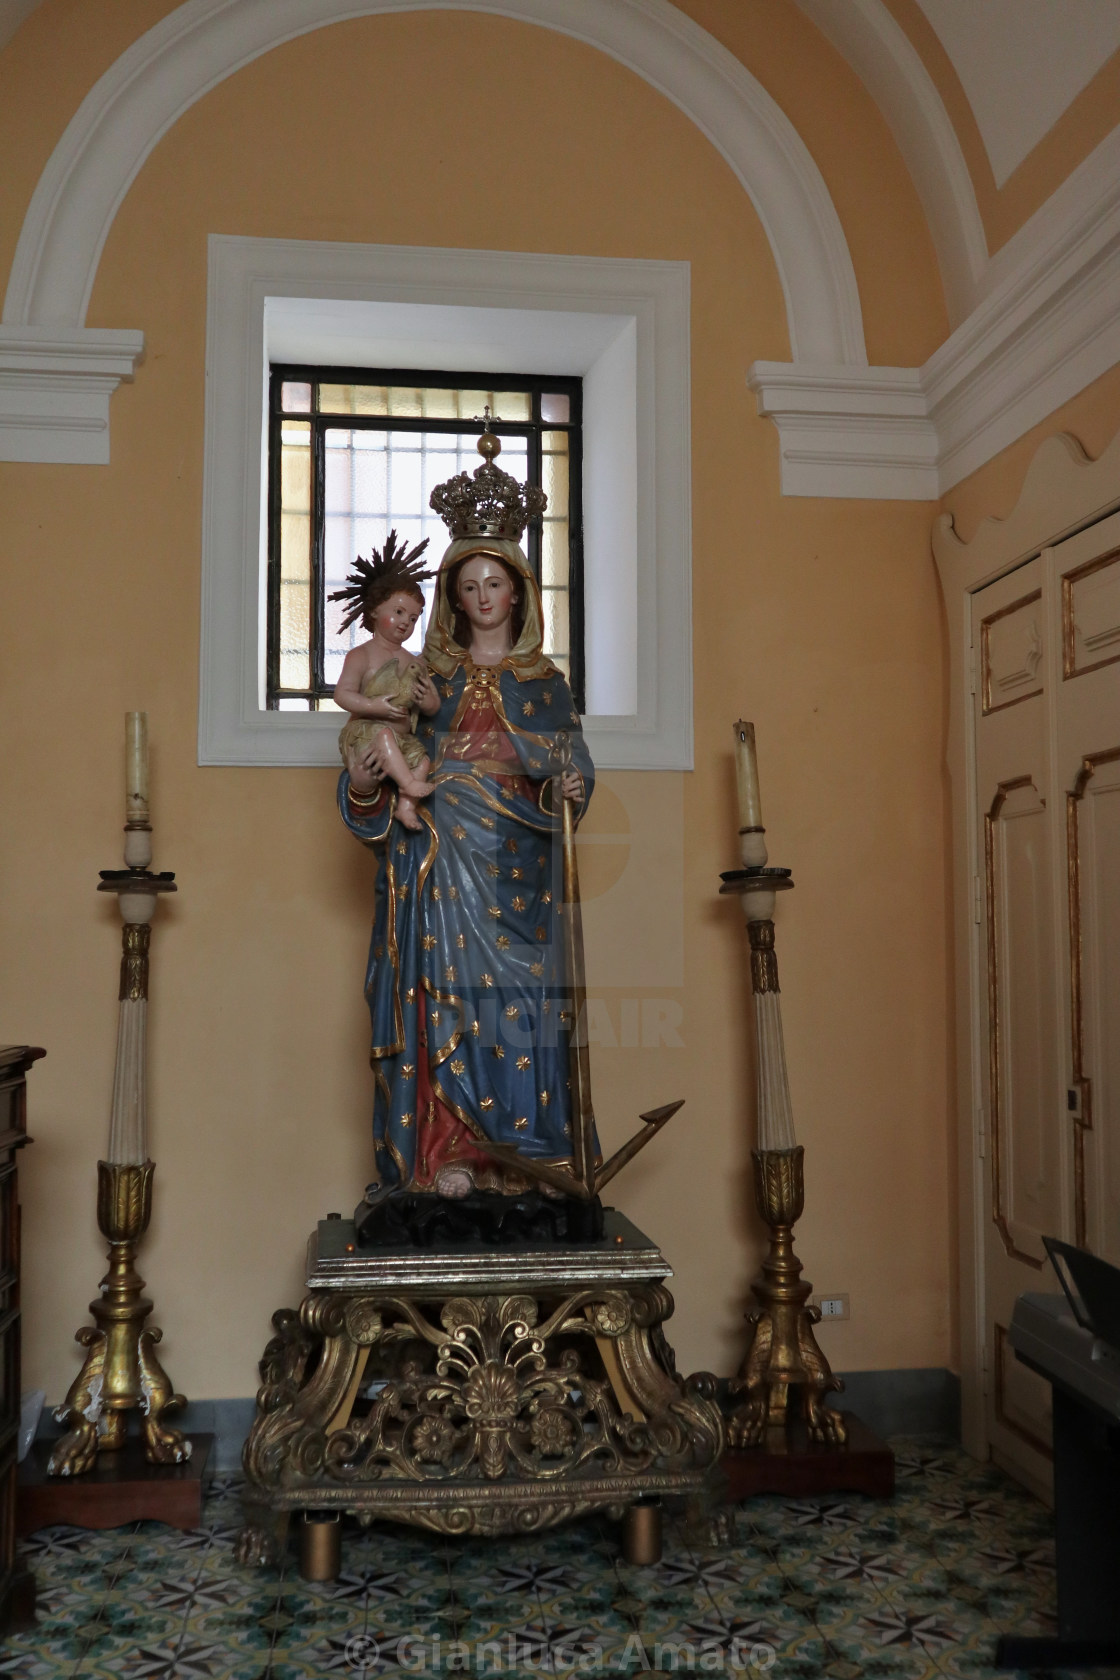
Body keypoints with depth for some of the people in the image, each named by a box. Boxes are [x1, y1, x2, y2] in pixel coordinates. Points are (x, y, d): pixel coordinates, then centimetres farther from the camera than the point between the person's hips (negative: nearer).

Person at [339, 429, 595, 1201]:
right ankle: (446, 1156, 1)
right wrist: (364, 782, -14)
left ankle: (511, 1155, 5)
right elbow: (385, 786, 8)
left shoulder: (544, 682, 11)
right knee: (445, 993, -4)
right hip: (441, 863, 0)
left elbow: (572, 769, 6)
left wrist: (567, 789, -16)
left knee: (515, 995, -2)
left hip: (515, 866, 0)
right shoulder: (429, 679, 10)